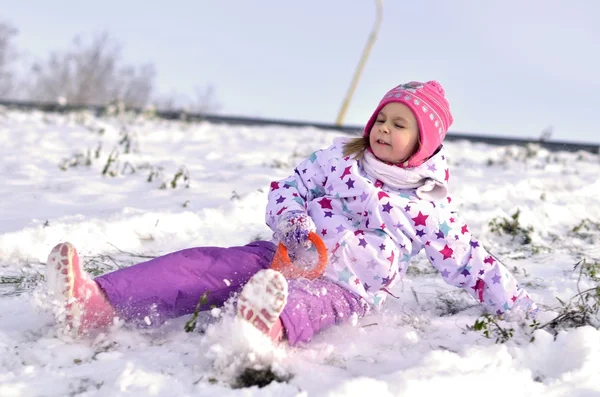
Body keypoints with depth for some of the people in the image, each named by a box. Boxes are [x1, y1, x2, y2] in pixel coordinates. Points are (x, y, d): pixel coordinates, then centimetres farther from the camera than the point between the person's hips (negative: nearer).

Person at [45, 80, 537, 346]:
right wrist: (292, 223, -8)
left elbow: (470, 261, 10)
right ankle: (96, 303, -41)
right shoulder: (340, 157, 13)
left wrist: (518, 307, 5)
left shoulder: (429, 207, 5)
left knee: (309, 302, -42)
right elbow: (287, 189, 14)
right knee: (208, 264, -23)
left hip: (347, 288, -4)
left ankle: (271, 323, -81)